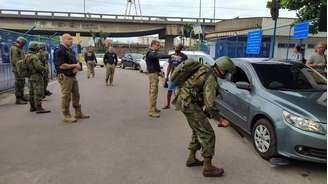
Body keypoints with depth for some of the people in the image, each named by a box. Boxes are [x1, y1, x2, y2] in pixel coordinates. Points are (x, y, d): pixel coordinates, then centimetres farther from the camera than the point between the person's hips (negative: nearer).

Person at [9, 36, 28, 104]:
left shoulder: (18, 49, 19)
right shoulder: (14, 48, -12)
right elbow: (15, 59, -20)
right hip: (18, 68, -10)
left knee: (22, 83, 15)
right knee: (18, 84, -9)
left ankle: (22, 97, 24)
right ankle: (18, 99, -6)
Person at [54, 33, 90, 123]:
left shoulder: (71, 51, 16)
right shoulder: (59, 51, -13)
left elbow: (75, 62, 21)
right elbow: (61, 66, -21)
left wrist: (77, 67, -3)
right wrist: (74, 65, -12)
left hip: (73, 76, 9)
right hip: (65, 77, -9)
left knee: (76, 95, 14)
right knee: (66, 96, -2)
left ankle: (78, 113, 25)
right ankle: (66, 116, 8)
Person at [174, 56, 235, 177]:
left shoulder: (206, 70, 9)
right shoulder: (211, 78, -20)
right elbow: (210, 104, -25)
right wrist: (221, 120, -13)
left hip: (185, 101, 10)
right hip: (189, 104, -10)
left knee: (198, 131, 21)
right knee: (207, 134, -4)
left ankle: (191, 159, 30)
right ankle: (208, 167, 5)